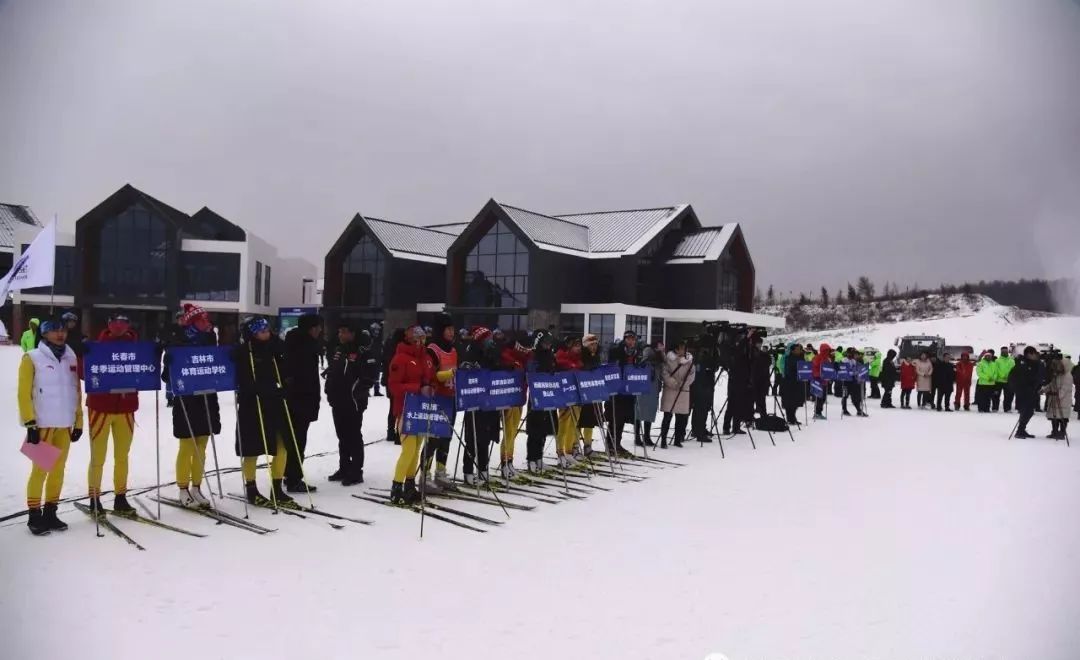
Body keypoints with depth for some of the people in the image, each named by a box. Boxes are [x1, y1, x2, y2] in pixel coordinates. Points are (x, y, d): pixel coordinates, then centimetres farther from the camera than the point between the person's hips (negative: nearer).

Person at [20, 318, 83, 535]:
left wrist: (78, 421, 10)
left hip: (66, 425, 4)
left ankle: (50, 513, 18)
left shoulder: (71, 358, 10)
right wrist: (30, 423, -11)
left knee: (58, 470, 8)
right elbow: (24, 393, -5)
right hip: (42, 424, -4)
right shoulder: (32, 358, -3)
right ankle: (35, 516, 6)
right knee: (40, 469, -3)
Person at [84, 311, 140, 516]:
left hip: (126, 408, 4)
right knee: (98, 457, 3)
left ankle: (120, 498, 21)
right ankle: (95, 500, 13)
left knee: (122, 456, 12)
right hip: (101, 407, -4)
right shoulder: (96, 346, -6)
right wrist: (83, 355, -28)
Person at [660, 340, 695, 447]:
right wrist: (673, 383, -14)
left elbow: (692, 374, 5)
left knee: (682, 416, 5)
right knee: (667, 416, -4)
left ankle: (678, 439, 17)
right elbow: (664, 372, -4)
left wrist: (683, 383, -9)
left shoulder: (689, 359, 6)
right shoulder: (669, 358, 0)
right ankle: (663, 439, 2)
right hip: (670, 389, -3)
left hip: (684, 390, 3)